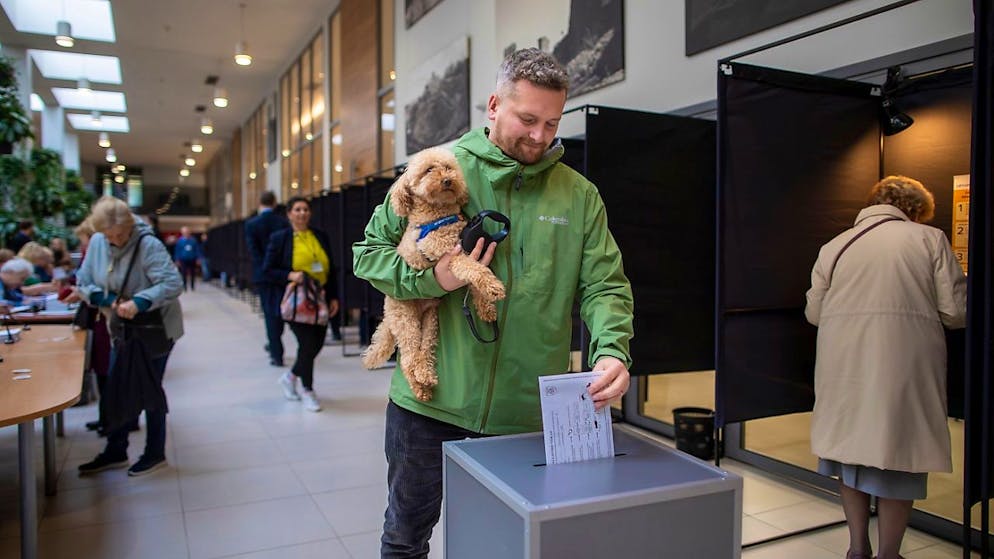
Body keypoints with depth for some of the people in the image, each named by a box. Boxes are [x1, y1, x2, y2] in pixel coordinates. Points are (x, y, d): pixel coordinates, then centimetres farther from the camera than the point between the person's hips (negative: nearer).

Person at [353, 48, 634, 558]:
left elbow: (605, 285, -1)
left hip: (529, 414, 1)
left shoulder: (580, 195, 3)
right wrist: (432, 279, -16)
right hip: (431, 401, -1)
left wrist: (611, 352, -20)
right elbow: (369, 251, 2)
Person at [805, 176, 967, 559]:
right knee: (898, 454, 10)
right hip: (904, 367, -2)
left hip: (845, 366, 3)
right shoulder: (929, 239, 5)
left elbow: (813, 312, 10)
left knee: (852, 446, 17)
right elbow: (956, 312, 0)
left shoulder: (835, 245, 11)